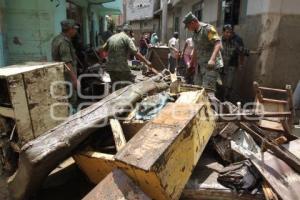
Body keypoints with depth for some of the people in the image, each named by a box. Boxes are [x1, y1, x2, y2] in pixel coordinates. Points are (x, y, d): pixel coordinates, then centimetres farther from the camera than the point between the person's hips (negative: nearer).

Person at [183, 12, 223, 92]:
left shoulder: (208, 29, -11)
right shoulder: (195, 33, 16)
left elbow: (218, 44, -23)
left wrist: (212, 59, -37)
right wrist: (191, 64, 28)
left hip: (210, 65, -8)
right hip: (200, 65, 9)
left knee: (207, 89, -13)